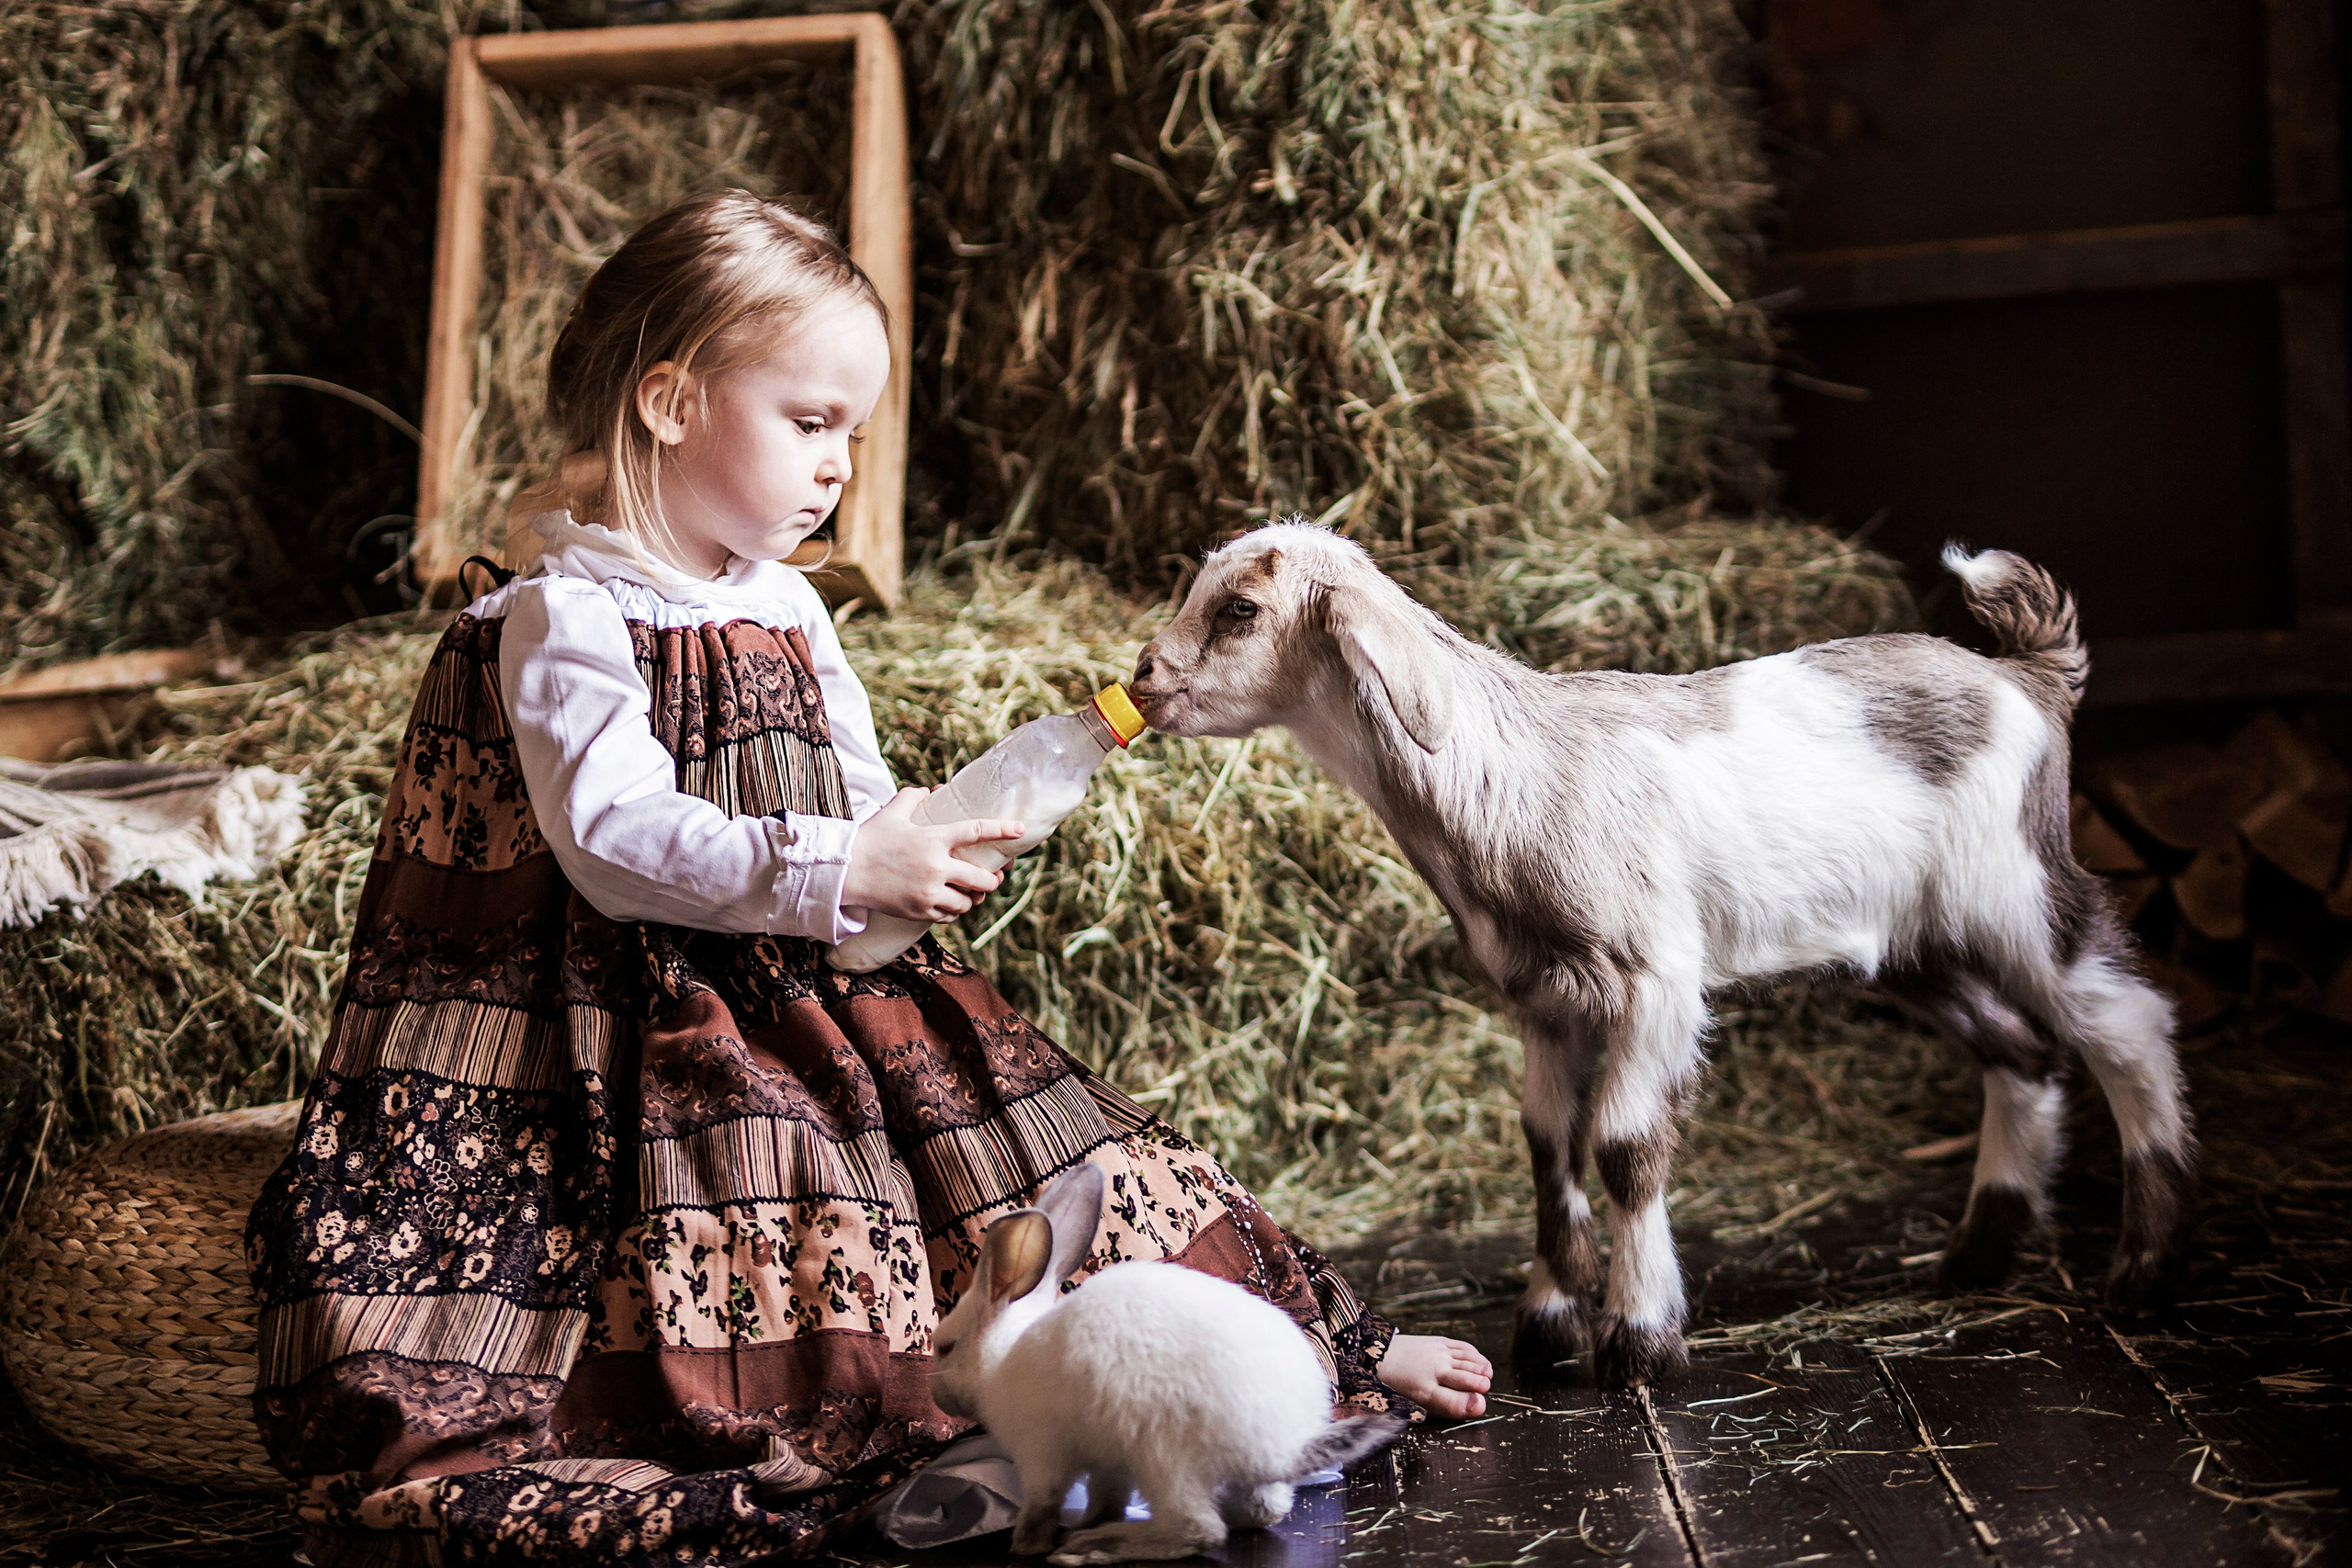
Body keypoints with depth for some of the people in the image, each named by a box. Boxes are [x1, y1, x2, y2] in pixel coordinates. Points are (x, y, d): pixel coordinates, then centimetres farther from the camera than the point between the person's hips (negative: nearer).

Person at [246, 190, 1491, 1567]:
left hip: (833, 994, 7)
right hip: (661, 1029, -6)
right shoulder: (567, 620, -10)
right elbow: (614, 838, -22)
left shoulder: (787, 608, 14)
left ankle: (1314, 1342, 7)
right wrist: (834, 871, -28)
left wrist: (925, 855, -2)